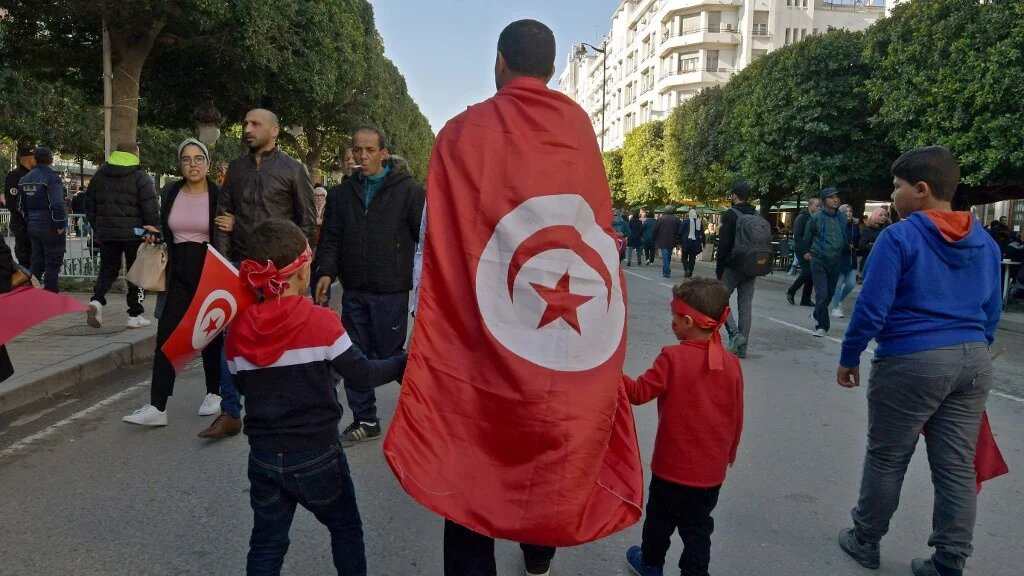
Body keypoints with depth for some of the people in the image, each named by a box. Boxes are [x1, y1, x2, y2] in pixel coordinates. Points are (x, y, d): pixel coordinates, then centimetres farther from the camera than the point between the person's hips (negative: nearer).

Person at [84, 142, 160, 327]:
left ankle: (96, 300, -10)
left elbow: (89, 204, 15)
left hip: (106, 233, 4)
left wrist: (96, 227, 23)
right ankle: (135, 315, 8)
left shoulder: (100, 175, 10)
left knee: (107, 270, 16)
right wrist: (154, 228, -1)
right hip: (133, 233, -4)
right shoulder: (140, 177, -7)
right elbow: (151, 207, -12)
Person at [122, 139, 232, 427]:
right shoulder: (170, 193, 7)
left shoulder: (219, 195, -4)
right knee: (166, 335, -5)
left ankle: (214, 393, 27)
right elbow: (165, 231, 20)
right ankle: (157, 407, -5)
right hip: (177, 271, 3)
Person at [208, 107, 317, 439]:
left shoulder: (293, 170, -1)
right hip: (240, 267, 4)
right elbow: (223, 216, 11)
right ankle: (230, 413, 12)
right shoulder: (236, 168, 11)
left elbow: (307, 222, -1)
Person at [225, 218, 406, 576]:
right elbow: (362, 375, -14)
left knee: (266, 541, 17)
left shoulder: (239, 329, -5)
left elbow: (242, 386, 8)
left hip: (263, 456, 4)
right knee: (346, 529, 18)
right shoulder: (320, 321, -18)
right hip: (316, 454, -4)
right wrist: (404, 363, 0)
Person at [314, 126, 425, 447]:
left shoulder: (408, 189, -2)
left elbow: (426, 237, -4)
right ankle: (364, 421, 23)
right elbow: (331, 238, 14)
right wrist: (326, 272, -3)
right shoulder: (344, 193, 13)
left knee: (392, 357, 1)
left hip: (392, 292, -5)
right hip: (354, 291, 5)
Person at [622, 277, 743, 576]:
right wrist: (729, 453, 18)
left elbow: (639, 392, -15)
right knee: (698, 527, 16)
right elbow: (736, 417, 3)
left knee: (660, 518, 20)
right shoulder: (731, 364, -6)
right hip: (712, 468, 3)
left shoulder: (673, 357, -20)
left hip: (672, 464, -3)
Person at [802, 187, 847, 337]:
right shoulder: (816, 218, -6)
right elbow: (807, 237, 8)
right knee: (821, 294, -9)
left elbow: (847, 236, 19)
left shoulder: (842, 217, 4)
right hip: (819, 261, -4)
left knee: (830, 292, 15)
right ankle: (822, 325, -1)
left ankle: (818, 315, 37)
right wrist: (808, 252, 17)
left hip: (836, 261, 4)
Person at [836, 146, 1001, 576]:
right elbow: (991, 314, 14)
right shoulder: (985, 242, 9)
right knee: (957, 466, 10)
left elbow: (871, 309, -14)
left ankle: (866, 542, 26)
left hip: (911, 362, -6)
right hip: (973, 361, 6)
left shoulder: (899, 237, -12)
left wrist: (849, 358, -3)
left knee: (886, 459, 10)